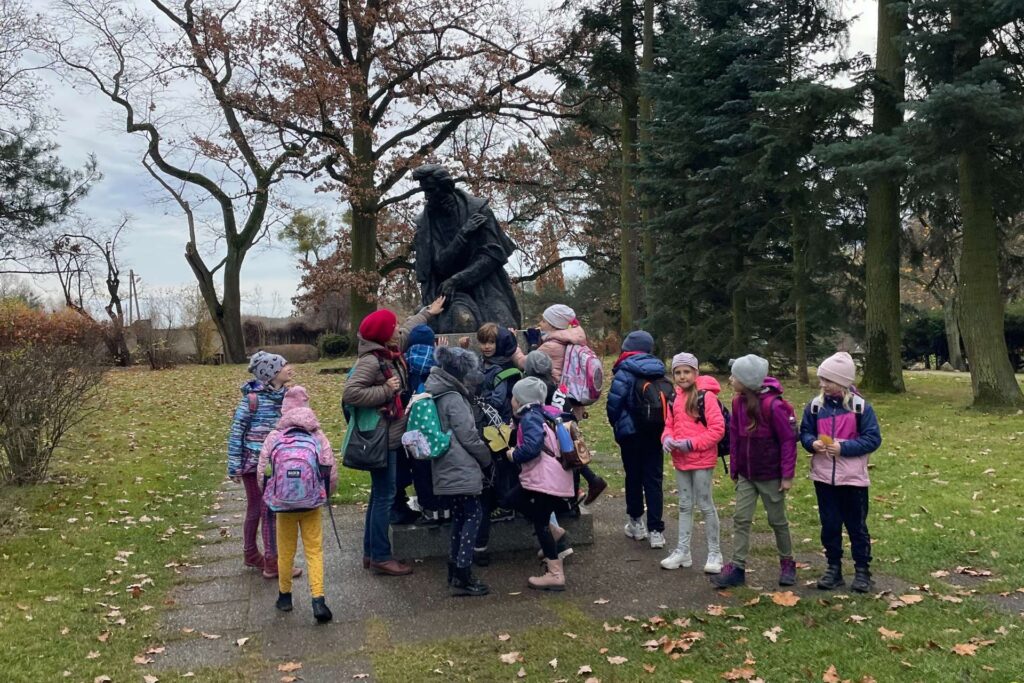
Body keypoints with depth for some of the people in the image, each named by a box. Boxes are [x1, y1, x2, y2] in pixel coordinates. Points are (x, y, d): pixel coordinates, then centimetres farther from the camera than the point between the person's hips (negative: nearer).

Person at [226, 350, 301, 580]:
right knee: (266, 510, -2)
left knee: (257, 510, 17)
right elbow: (236, 432, -12)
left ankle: (251, 555, 31)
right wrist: (234, 466, -12)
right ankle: (272, 564, 6)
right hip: (254, 463, -6)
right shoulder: (253, 397, -16)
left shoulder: (283, 396, 3)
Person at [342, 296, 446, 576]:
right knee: (385, 495, -4)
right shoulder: (371, 361, -20)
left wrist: (428, 312, 39)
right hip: (381, 437, -10)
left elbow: (408, 328, 27)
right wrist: (386, 390, -22)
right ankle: (380, 557, 6)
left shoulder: (392, 350, 7)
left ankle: (371, 552, 25)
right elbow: (350, 393, -28)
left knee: (380, 493, 15)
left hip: (393, 435, 10)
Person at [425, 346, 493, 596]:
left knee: (459, 517, 16)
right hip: (462, 470, -9)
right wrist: (487, 458, 2)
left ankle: (455, 571, 20)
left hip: (445, 470, 9)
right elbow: (469, 437, -15)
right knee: (474, 515, -2)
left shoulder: (437, 395, 12)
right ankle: (462, 577, -3)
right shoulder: (454, 399, -16)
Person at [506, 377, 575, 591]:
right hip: (553, 478, 10)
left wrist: (513, 455, -8)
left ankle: (555, 573, 0)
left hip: (545, 480, -10)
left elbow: (532, 447, -24)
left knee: (540, 524, -3)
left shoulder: (530, 418, -11)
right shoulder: (538, 415, 17)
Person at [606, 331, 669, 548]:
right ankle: (656, 530, 3)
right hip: (655, 434, 4)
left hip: (631, 433, -3)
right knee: (654, 480, 6)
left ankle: (636, 522, 23)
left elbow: (614, 401, -18)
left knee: (633, 477, 12)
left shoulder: (625, 372, -12)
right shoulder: (659, 372, 4)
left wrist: (616, 423, 0)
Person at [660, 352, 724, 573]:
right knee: (684, 506, 14)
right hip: (680, 460, 7)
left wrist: (691, 443, -20)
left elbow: (718, 429, -16)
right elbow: (670, 424, 16)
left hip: (702, 460, -7)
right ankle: (682, 551, 23)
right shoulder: (675, 397, 7)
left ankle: (714, 553, 17)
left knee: (705, 505, 3)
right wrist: (667, 438, -6)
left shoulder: (706, 396, -14)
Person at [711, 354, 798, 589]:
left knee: (777, 520, 11)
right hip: (746, 475, 5)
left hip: (770, 476, -5)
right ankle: (737, 568, 8)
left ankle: (787, 563, 30)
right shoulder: (738, 402, -2)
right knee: (741, 519, 2)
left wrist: (787, 475, -14)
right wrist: (734, 469, 9)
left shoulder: (773, 405, -21)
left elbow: (788, 440, -16)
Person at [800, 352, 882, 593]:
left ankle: (862, 570, 22)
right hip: (823, 477, 3)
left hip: (853, 478, -3)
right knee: (829, 525, 11)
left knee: (857, 526, 9)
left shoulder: (860, 406, -10)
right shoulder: (815, 405, 0)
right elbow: (804, 433, 8)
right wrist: (813, 444, -15)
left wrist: (844, 447, -19)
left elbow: (873, 438, -9)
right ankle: (833, 568, 24)